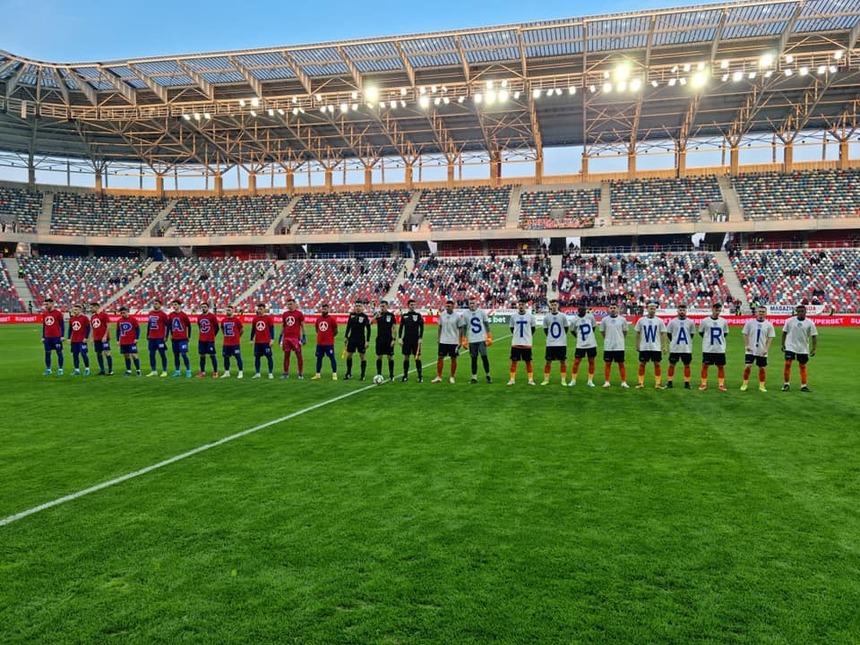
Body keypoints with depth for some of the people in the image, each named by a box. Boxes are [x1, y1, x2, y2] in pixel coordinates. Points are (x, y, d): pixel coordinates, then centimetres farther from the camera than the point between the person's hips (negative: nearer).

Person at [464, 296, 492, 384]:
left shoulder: (482, 312, 1)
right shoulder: (466, 314, 3)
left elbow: (487, 325, 4)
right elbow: (464, 328, 8)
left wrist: (489, 338, -1)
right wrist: (464, 340, 4)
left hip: (482, 339, -1)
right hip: (472, 340, 1)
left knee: (484, 357, -5)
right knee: (474, 359, 6)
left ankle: (487, 375, 13)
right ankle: (474, 377, 14)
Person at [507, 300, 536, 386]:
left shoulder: (530, 316, -2)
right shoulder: (513, 315, 1)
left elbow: (533, 328, 11)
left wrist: (529, 336, 11)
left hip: (527, 343, -1)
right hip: (515, 343, 1)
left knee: (528, 361, 5)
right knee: (513, 361, 2)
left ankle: (530, 379, 12)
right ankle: (512, 379, 10)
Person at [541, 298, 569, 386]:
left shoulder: (563, 316, -3)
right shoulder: (546, 317, 0)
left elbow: (566, 328, 7)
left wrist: (561, 337, 10)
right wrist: (550, 337, 10)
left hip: (562, 343, -1)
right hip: (550, 343, 1)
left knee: (563, 361, 4)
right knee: (548, 361, 4)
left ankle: (563, 380, 11)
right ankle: (546, 379, 13)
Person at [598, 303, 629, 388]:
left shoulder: (622, 319, -2)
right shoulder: (605, 320, -1)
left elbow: (625, 332, 9)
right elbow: (602, 331, 11)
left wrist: (620, 339, 12)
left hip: (619, 346, -1)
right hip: (608, 346, 1)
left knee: (621, 364, 4)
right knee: (607, 363, 6)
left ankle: (624, 382, 10)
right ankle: (607, 382, 13)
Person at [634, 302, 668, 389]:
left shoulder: (659, 321, 0)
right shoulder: (641, 320, 1)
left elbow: (663, 334, 2)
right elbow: (637, 333, 7)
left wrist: (664, 346, -3)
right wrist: (637, 345, 4)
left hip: (656, 347, 0)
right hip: (644, 347, 0)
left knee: (657, 364, 1)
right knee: (642, 364, 4)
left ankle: (658, 383, 7)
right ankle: (641, 382, 12)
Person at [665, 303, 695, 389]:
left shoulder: (690, 322, 1)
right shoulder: (672, 321, -1)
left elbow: (692, 333, 12)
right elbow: (668, 333, 8)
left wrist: (686, 341, 8)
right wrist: (673, 341, 6)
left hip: (687, 348, 1)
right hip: (674, 348, -1)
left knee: (687, 365, 5)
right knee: (672, 364, 3)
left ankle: (687, 383, 12)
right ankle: (670, 382, 11)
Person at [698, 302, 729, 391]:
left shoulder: (723, 321, 2)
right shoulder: (705, 321, -5)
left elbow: (725, 333, 15)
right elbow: (700, 332, 7)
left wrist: (719, 339, 10)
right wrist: (707, 339, 9)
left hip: (720, 349, 2)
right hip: (707, 348, -2)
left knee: (721, 366, 6)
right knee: (705, 365, 2)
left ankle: (721, 385, 14)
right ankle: (704, 384, 11)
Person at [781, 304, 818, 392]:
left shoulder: (810, 323, -3)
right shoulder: (790, 321, -3)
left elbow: (814, 336, -1)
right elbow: (784, 333, 6)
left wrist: (814, 348, -6)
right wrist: (783, 344, 5)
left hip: (803, 349, 1)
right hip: (790, 347, -1)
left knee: (803, 366, 7)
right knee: (787, 364, -9)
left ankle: (804, 385, 13)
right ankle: (786, 384, 2)